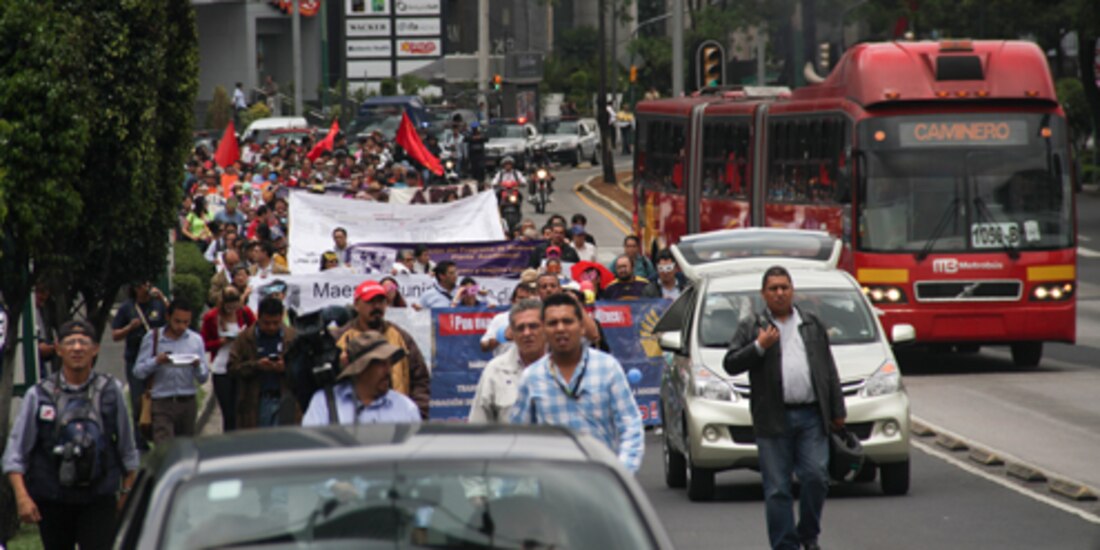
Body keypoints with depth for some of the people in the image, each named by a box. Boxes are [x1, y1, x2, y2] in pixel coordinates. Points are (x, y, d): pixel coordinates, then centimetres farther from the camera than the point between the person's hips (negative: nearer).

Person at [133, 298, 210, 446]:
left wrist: (197, 365, -14)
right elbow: (138, 371, -1)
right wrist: (156, 361, -18)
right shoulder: (152, 338, 4)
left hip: (187, 403, 3)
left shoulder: (195, 340, 9)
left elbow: (203, 378, 7)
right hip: (162, 404, -3)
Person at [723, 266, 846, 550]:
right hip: (773, 420, -2)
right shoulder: (751, 328, 8)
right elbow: (730, 364, -1)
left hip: (811, 418, 2)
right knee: (776, 489, -2)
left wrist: (837, 410, 12)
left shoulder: (813, 324, 16)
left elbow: (829, 369, 17)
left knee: (816, 477, -6)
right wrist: (759, 347, -14)